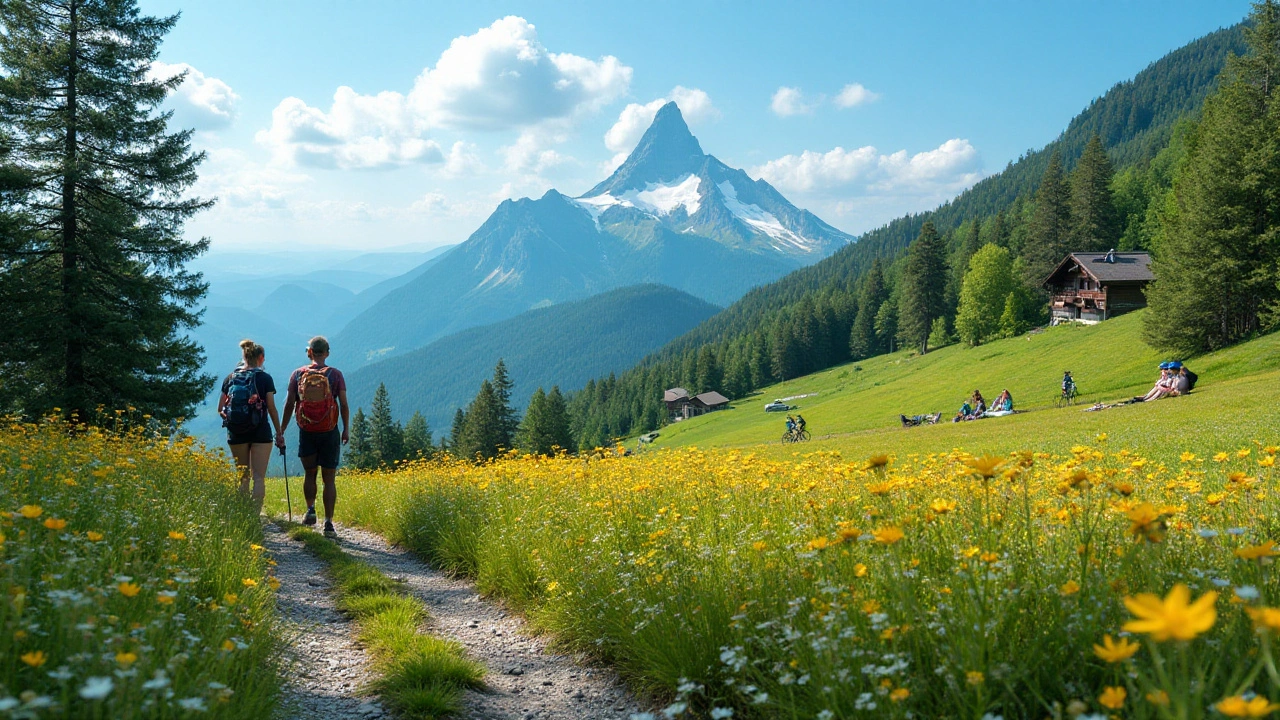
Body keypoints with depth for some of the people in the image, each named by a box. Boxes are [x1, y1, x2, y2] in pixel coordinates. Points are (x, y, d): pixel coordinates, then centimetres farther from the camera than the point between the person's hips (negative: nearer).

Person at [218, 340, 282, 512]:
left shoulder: (230, 378, 5)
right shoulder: (265, 378, -4)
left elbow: (220, 409, 5)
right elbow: (272, 409, -5)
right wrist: (279, 432, 3)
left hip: (236, 433, 3)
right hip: (260, 432, -3)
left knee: (242, 477, 14)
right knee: (259, 477, -1)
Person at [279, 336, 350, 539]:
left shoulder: (298, 374, 1)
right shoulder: (336, 375, -3)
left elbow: (289, 404, 1)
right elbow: (344, 405, -4)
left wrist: (281, 431, 7)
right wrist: (346, 430, 7)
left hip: (306, 432, 1)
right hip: (329, 433, -1)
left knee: (309, 474, 22)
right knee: (329, 479, 3)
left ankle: (310, 510, 10)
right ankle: (328, 524, 1)